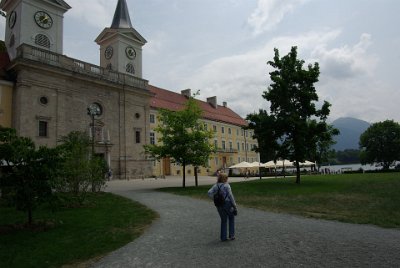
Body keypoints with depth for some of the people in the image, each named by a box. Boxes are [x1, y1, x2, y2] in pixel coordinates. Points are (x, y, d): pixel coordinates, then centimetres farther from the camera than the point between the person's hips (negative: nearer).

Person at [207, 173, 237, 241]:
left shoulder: (215, 186, 5)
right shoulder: (226, 185, -10)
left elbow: (209, 193, -7)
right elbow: (230, 195, -14)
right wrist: (234, 205, -7)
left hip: (219, 205, 4)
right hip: (227, 204, -4)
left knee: (223, 220, 18)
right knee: (231, 218, 20)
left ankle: (223, 237, 17)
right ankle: (231, 235, 17)